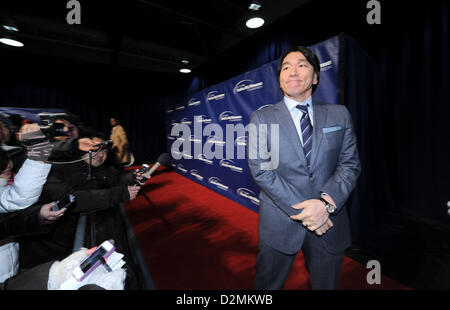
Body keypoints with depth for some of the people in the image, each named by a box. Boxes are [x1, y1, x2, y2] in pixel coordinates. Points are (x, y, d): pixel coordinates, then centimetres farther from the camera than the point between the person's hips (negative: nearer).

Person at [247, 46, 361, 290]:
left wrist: (326, 202, -17)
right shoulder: (261, 118, -3)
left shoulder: (339, 115, 5)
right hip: (280, 221, -1)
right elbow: (260, 169, -11)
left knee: (326, 284, 23)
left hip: (330, 221, 3)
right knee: (268, 285, 18)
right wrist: (300, 210, -16)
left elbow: (350, 164, 0)